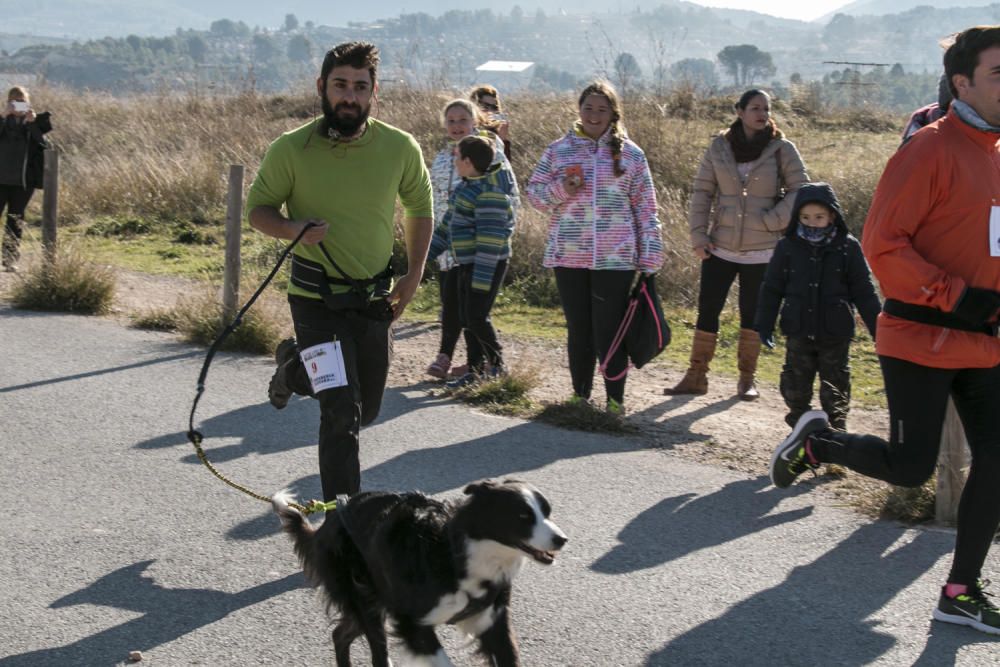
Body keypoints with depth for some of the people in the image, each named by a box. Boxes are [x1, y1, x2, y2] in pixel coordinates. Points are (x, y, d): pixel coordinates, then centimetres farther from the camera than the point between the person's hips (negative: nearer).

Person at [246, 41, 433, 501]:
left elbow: (419, 208, 11)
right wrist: (294, 229, -22)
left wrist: (413, 275, 4)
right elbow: (258, 207, 0)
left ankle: (295, 366, 44)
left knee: (366, 410, 17)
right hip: (316, 297, -4)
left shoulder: (400, 148, -5)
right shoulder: (291, 149, -12)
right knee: (342, 412, -12)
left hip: (374, 297, 4)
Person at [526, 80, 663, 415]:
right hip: (569, 256, 2)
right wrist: (561, 190, -10)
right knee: (578, 330, 11)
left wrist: (649, 258, 0)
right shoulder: (559, 150, 7)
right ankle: (580, 395, 24)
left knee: (609, 332, -2)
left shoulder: (630, 154, 3)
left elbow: (646, 208, 4)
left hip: (614, 259, -2)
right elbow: (534, 192, 11)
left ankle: (615, 400, 11)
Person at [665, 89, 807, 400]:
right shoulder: (719, 147, 1)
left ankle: (747, 378, 18)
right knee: (707, 310, 2)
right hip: (720, 248, 1)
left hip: (762, 251, -1)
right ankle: (696, 376, 12)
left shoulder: (782, 150, -4)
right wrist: (698, 235, -2)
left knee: (752, 314, 7)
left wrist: (771, 220, -11)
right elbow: (702, 192, 4)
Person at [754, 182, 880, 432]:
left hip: (835, 336, -2)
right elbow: (771, 289, 5)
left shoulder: (847, 247, -5)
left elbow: (864, 292, 0)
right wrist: (764, 325, 0)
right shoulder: (788, 247, -2)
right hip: (798, 334, 2)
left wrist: (878, 328, 0)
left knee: (835, 392, 6)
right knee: (795, 387, 10)